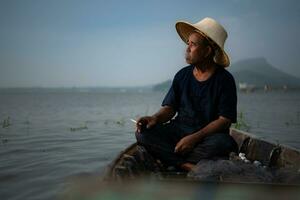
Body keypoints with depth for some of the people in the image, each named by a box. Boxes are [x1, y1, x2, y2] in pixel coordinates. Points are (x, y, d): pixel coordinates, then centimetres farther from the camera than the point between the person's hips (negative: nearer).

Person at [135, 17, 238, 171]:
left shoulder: (224, 80, -5)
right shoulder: (182, 75, 7)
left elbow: (224, 120, -11)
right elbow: (170, 107, 7)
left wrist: (195, 138, -22)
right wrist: (155, 118, -16)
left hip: (208, 135, -3)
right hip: (178, 130, 4)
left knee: (223, 143, -37)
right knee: (142, 133, -20)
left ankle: (172, 160, -19)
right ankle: (190, 166, -26)